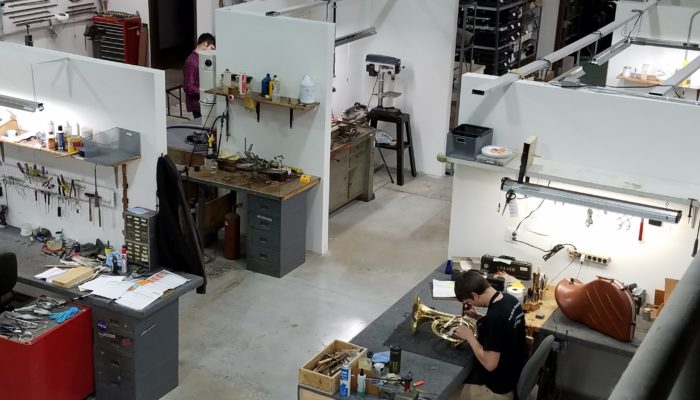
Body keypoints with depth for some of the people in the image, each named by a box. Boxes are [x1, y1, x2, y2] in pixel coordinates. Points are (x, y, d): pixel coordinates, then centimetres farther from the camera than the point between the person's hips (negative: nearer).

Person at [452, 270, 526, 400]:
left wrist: (469, 336, -17)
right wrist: (478, 316, 4)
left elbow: (490, 364, -29)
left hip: (497, 388, -8)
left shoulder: (495, 317, -33)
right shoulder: (509, 299, -6)